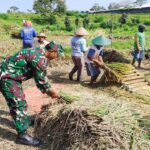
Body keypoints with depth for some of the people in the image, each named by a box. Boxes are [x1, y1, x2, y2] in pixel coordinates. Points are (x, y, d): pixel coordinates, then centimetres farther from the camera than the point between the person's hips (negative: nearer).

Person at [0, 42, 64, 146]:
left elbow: (39, 76, 18)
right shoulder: (39, 58, -23)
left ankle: (24, 121, 42)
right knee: (19, 104, -8)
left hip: (10, 76, 11)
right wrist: (50, 91, 1)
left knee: (19, 101, 23)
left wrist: (47, 90, 19)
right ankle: (22, 135, -1)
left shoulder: (37, 52, 10)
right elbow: (41, 79, -15)